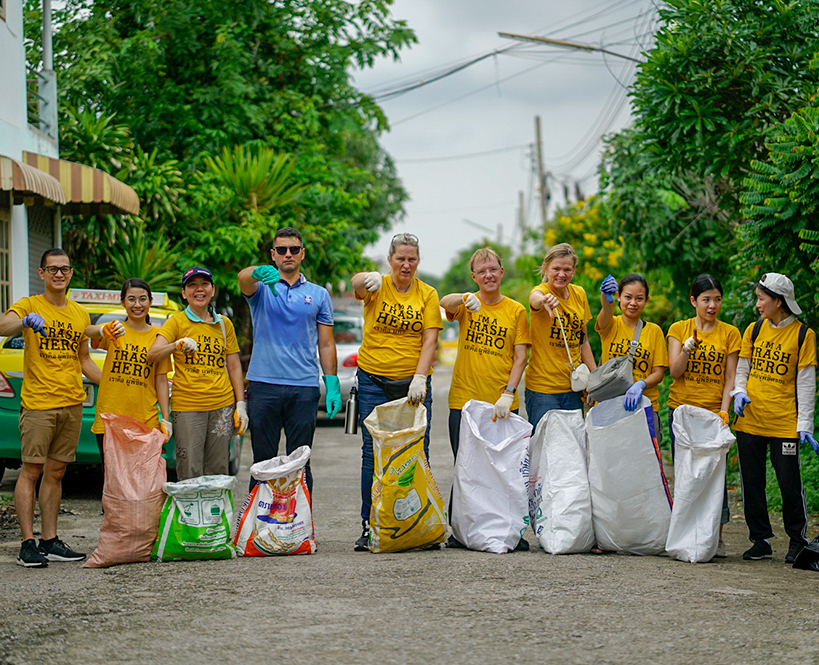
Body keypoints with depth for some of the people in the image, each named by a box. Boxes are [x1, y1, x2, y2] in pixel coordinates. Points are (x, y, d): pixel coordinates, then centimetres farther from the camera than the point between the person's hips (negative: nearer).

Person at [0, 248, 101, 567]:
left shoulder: (80, 314, 14)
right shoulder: (29, 306, -3)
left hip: (72, 404, 6)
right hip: (38, 403, -5)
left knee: (56, 473, 10)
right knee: (31, 471, -6)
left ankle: (50, 541, 14)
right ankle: (28, 544, -6)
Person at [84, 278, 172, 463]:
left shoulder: (158, 336, 8)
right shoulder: (116, 331, 3)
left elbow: (161, 380, 10)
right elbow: (87, 332, -20)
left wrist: (166, 419, 3)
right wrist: (103, 330, -43)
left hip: (146, 422, 1)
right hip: (109, 420, -1)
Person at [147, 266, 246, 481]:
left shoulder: (224, 324, 13)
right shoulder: (176, 322, 3)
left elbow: (234, 367, 15)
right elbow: (152, 355, -10)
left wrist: (240, 404, 7)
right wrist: (178, 344, -27)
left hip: (222, 405, 3)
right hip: (187, 406, -3)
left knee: (217, 473, 4)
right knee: (190, 476, -6)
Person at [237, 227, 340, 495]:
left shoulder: (318, 294, 13)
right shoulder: (261, 288, 7)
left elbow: (326, 344, 13)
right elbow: (243, 278, -18)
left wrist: (333, 385, 3)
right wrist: (260, 272, -42)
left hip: (304, 387, 1)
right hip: (264, 385, -1)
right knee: (263, 461, 3)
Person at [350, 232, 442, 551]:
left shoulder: (427, 294, 6)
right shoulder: (377, 286, 1)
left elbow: (429, 340, -2)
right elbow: (356, 283, -23)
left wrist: (420, 377, -15)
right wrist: (368, 280, -47)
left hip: (414, 383, 1)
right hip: (374, 382, -1)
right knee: (372, 453, -2)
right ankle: (369, 526, 3)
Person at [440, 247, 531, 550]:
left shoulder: (516, 311, 6)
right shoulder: (466, 304, 5)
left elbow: (520, 357, 3)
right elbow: (445, 303, -18)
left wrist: (508, 393, -9)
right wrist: (464, 299, -39)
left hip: (502, 405, 0)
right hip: (464, 400, 0)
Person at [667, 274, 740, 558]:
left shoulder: (729, 333, 6)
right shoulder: (678, 329, 7)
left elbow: (730, 378, 5)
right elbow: (675, 372, -2)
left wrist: (724, 410, -8)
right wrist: (689, 346, -18)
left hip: (714, 411, -1)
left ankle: (716, 536, -2)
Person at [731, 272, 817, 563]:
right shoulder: (754, 330, 8)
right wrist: (739, 392, -6)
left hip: (785, 423, -4)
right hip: (749, 419, 4)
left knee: (790, 483, -1)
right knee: (752, 483, 6)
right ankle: (760, 540, 16)